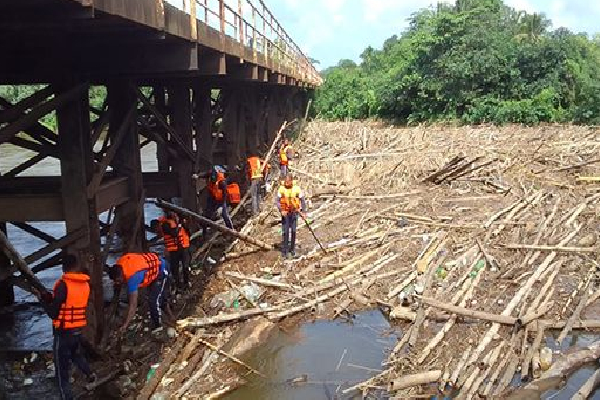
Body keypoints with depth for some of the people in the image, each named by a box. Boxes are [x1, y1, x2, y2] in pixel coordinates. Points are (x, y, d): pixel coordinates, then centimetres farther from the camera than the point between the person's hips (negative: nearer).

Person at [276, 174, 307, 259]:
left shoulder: (297, 188, -10)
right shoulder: (281, 188, -10)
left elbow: (303, 200, -3)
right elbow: (278, 201, -8)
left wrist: (303, 212, -12)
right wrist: (281, 211, -22)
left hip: (294, 212, 1)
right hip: (285, 213, -1)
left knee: (293, 231, 5)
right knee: (285, 231, -5)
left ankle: (292, 249, 21)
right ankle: (284, 251, 1)